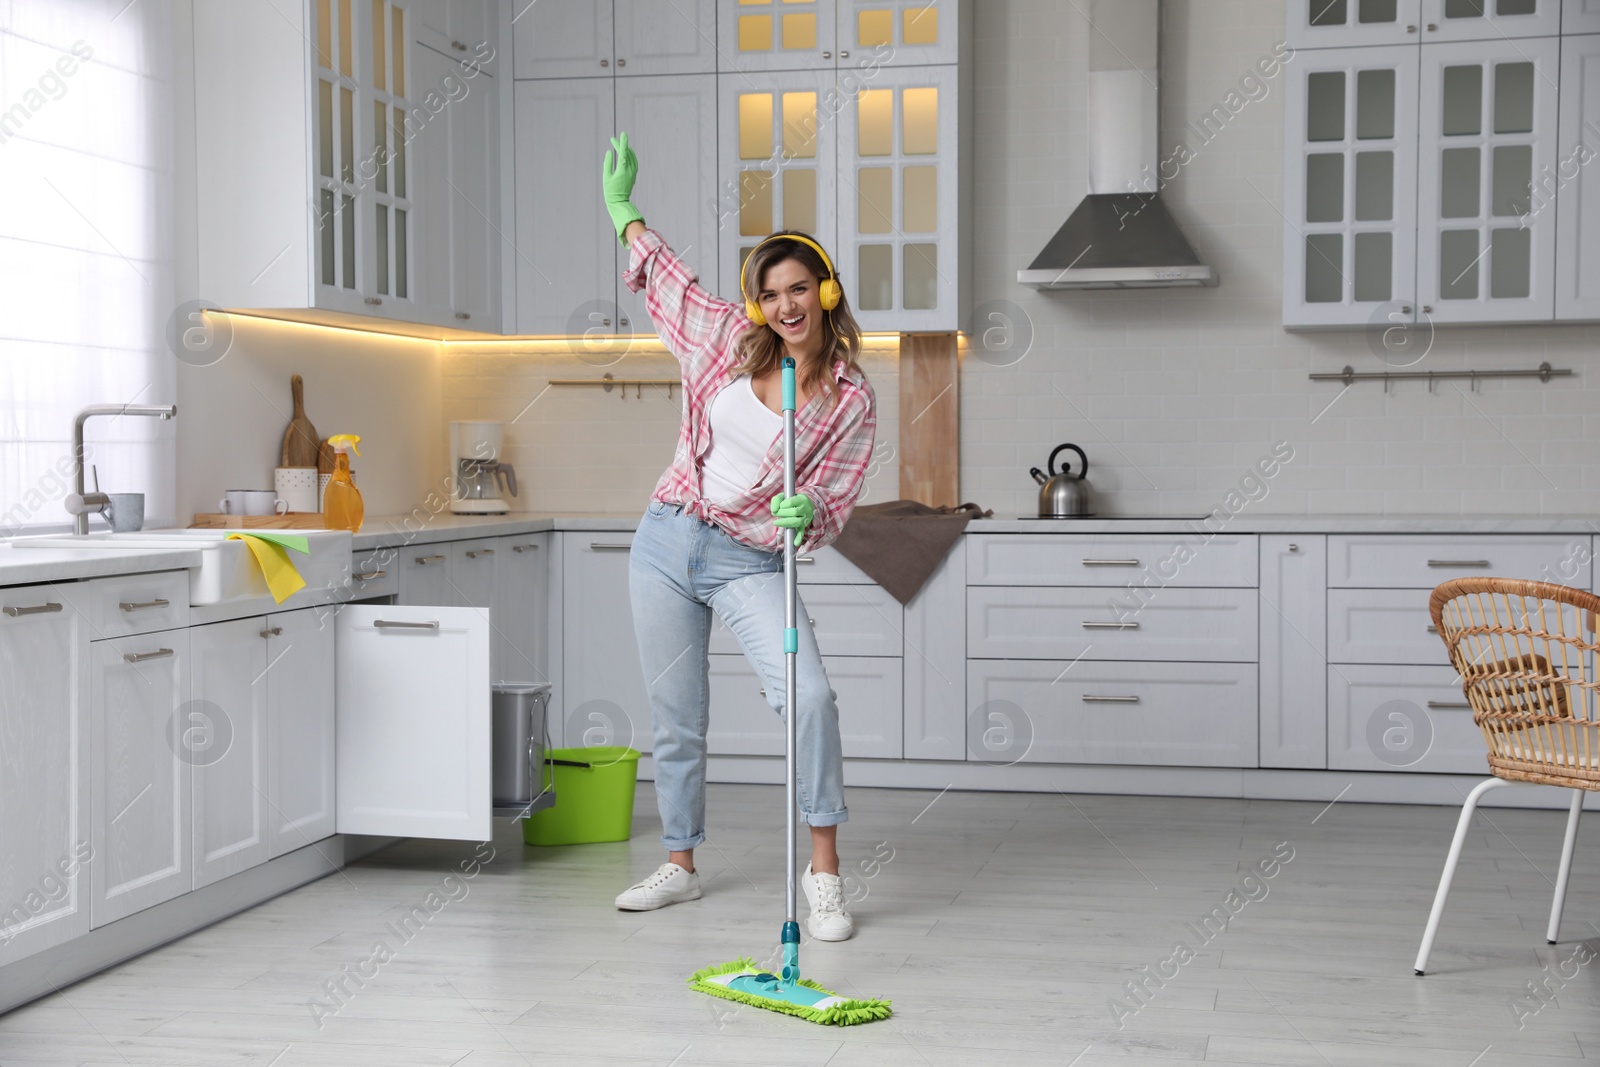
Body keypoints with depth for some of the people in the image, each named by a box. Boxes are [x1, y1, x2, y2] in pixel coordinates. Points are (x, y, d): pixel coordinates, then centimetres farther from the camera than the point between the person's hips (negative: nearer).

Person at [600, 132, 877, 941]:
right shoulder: (732, 342, 2)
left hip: (750, 562, -3)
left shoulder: (852, 402, -5)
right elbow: (667, 278, 20)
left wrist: (805, 511, -27)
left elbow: (831, 509, -4)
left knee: (808, 695, -23)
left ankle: (824, 874, -13)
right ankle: (680, 866, 25)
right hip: (668, 540, 3)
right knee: (675, 719, 9)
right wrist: (621, 207, 28)